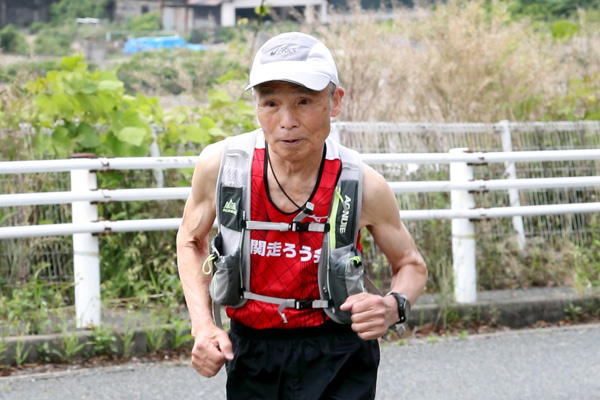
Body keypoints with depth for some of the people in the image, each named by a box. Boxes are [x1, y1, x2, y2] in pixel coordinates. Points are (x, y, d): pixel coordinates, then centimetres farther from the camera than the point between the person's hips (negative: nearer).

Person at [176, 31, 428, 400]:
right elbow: (192, 241, 8)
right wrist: (203, 325, -5)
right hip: (249, 353, 2)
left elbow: (411, 265, 3)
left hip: (337, 363, -2)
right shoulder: (219, 166, -13)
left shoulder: (363, 186, -16)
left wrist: (394, 307, -19)